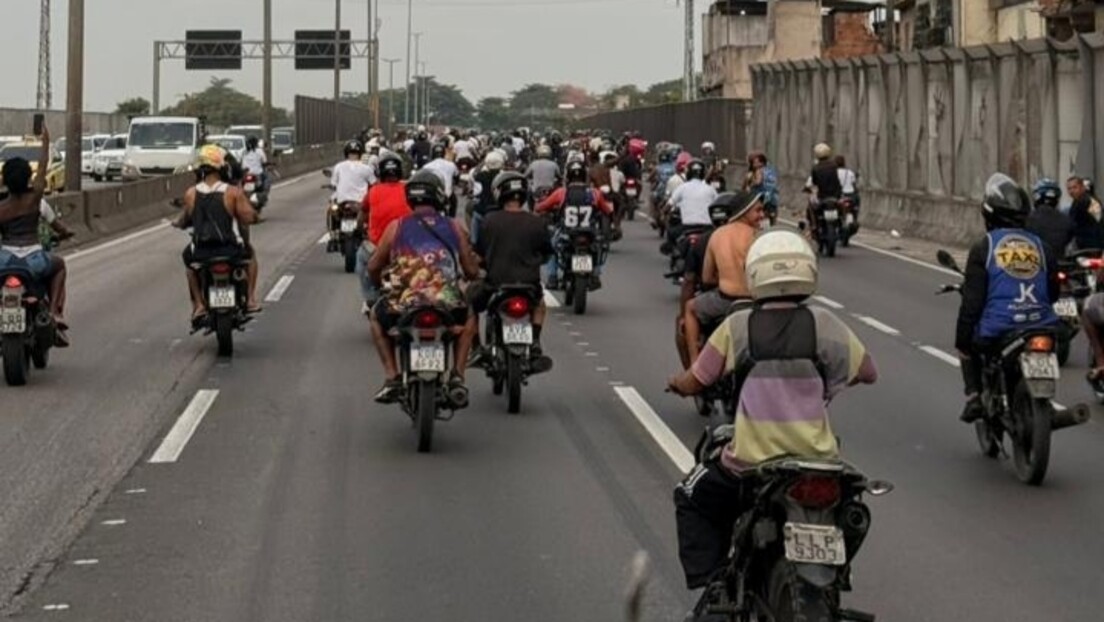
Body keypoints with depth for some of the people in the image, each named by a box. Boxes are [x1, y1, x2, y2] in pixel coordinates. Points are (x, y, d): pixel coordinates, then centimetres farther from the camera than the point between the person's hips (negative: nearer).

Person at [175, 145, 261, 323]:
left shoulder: (191, 193, -4)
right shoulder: (233, 192, -10)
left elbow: (185, 221, 4)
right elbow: (250, 217, -12)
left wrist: (179, 223, 28)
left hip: (201, 253, 1)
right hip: (231, 251, -1)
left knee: (188, 258, 36)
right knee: (250, 252, 32)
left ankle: (198, 305, 24)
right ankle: (251, 299, 25)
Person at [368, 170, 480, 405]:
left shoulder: (396, 227, 7)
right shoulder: (453, 228, 10)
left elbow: (373, 266, 12)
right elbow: (472, 271, 13)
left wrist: (378, 284, 35)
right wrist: (462, 274, 37)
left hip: (404, 307, -1)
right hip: (448, 306, 1)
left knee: (378, 315, 33)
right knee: (468, 317, 36)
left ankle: (392, 377, 18)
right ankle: (457, 375, 17)